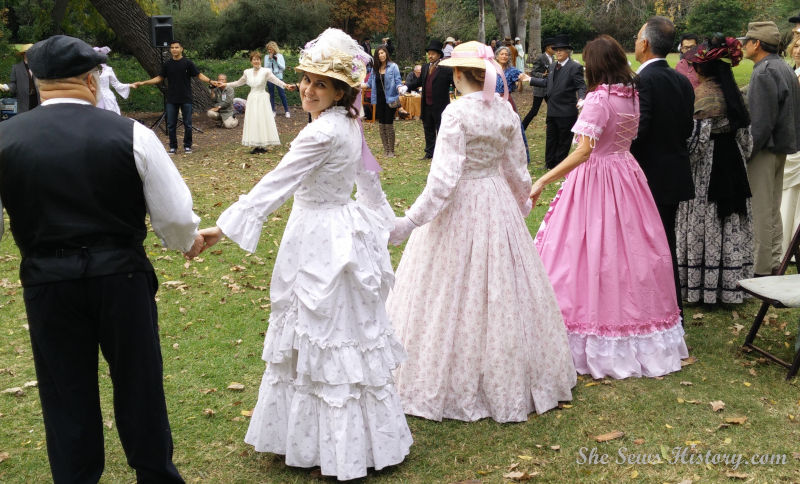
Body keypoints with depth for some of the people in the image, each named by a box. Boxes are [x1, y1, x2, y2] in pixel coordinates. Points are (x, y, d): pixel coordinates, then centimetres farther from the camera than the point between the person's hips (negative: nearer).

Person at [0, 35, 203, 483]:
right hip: (121, 277, 0)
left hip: (47, 282, 1)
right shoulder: (130, 133, -10)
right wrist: (189, 241, 15)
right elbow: (175, 215, -7)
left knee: (66, 394, 16)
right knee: (139, 384, 17)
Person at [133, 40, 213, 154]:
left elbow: (199, 75, -1)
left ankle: (187, 146, 14)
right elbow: (160, 78, 12)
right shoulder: (167, 64, 5)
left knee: (187, 124, 1)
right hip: (172, 100, 2)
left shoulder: (187, 63, -2)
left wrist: (210, 81, -18)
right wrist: (142, 83, 8)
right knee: (171, 125, 3)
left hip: (186, 99, -2)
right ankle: (173, 147, 13)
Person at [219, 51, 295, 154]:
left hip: (262, 100, -4)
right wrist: (225, 84, 19)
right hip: (252, 99, 4)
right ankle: (256, 146, 7)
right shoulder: (247, 72, 7)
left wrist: (286, 85, -34)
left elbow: (276, 80, -17)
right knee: (252, 121, 2)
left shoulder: (265, 71, -7)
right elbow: (239, 83, 20)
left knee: (263, 121, -3)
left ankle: (263, 146, 3)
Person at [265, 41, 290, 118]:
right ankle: (273, 111, 17)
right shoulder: (267, 57, 3)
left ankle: (286, 111, 6)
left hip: (278, 77, -2)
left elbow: (283, 67, -5)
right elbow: (266, 67, -5)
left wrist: (276, 60, -13)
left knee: (282, 94, -2)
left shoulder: (279, 56, -1)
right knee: (271, 95, 8)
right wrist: (270, 59, -13)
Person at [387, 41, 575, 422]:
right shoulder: (506, 111, 3)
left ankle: (456, 386, 15)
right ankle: (510, 380, 27)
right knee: (501, 290, 15)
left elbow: (444, 177, -21)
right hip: (499, 206, 6)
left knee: (456, 294, 4)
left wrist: (409, 222, -19)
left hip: (460, 206, -6)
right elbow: (517, 170, 10)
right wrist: (522, 204, 29)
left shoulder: (457, 112, -16)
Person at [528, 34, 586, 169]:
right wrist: (530, 79, 22)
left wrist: (581, 98, -34)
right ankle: (550, 164, 29)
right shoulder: (554, 66, 13)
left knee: (563, 141, 5)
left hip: (566, 112, -8)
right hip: (552, 111, 8)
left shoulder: (575, 67, -11)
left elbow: (581, 86, -15)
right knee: (551, 139, 16)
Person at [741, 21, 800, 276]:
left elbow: (761, 122, -23)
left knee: (759, 212, -5)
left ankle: (760, 269, -1)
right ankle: (774, 262, 25)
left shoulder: (764, 73, -17)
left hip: (765, 150, -10)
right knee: (773, 210, 17)